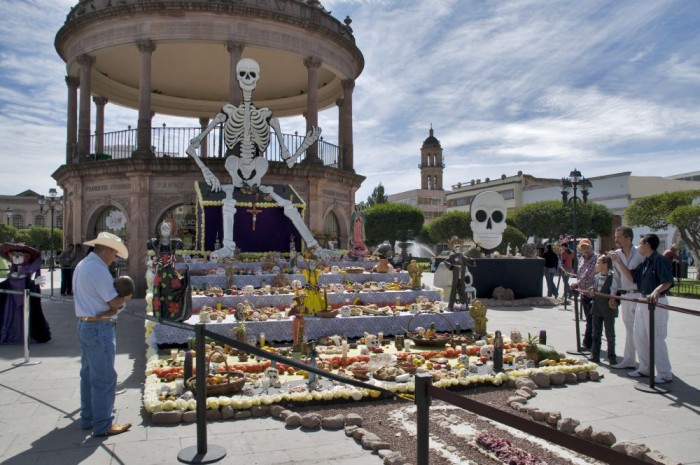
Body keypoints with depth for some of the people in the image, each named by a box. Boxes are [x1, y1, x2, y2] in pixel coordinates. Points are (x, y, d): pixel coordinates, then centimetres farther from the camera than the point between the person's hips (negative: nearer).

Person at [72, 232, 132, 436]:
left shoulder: (82, 265, 14)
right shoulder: (98, 269, -19)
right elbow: (115, 301, -20)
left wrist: (113, 308, -8)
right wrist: (126, 296, 1)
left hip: (85, 325, 11)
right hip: (100, 328, -11)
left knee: (88, 374, 18)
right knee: (104, 378, -3)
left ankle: (87, 418, 29)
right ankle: (103, 425, 4)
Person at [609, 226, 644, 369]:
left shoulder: (640, 253, -10)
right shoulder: (616, 255, 8)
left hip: (638, 295, -6)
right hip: (624, 296, 6)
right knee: (629, 329, 15)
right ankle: (629, 360, 25)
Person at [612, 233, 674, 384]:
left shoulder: (659, 260, -16)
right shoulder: (644, 262, 12)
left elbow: (668, 281, -23)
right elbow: (632, 277, 15)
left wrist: (657, 291, -40)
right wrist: (620, 262, 10)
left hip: (656, 303, -10)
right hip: (643, 302, 10)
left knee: (656, 339, -5)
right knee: (639, 338, 16)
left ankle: (665, 374, 5)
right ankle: (645, 368, 28)